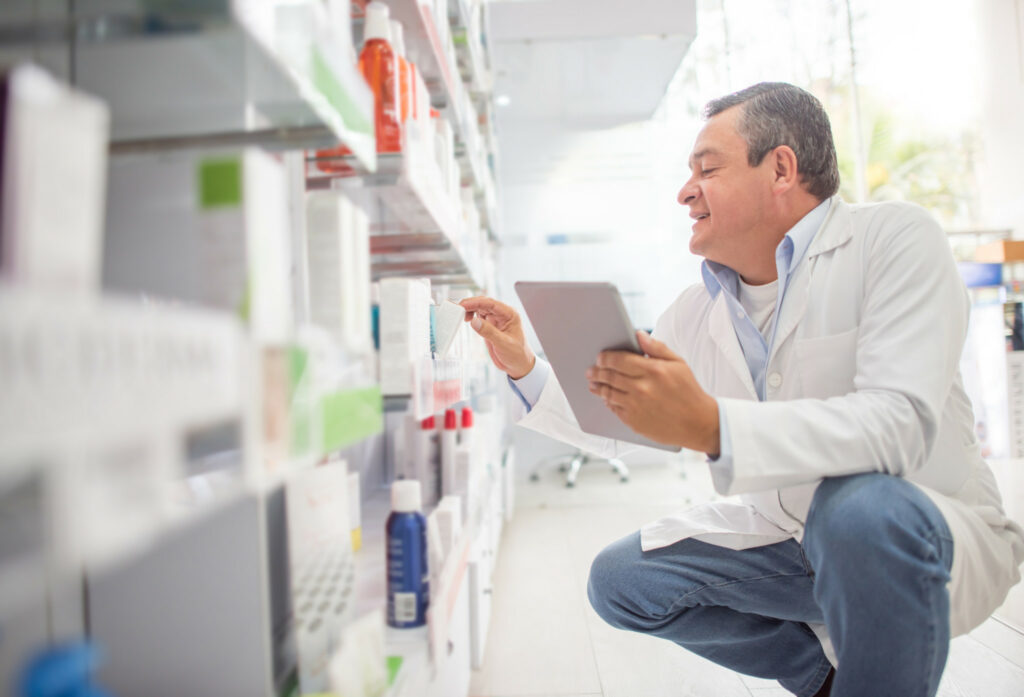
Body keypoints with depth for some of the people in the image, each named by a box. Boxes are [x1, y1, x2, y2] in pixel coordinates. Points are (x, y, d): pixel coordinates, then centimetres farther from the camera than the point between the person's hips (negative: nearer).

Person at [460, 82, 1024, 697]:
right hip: (788, 538, 6)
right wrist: (525, 369, -2)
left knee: (862, 506, -38)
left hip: (933, 534, -5)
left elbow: (902, 422, -30)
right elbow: (618, 428, 10)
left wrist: (710, 426, -42)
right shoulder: (697, 310, 1)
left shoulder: (894, 239, -15)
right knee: (619, 580, -4)